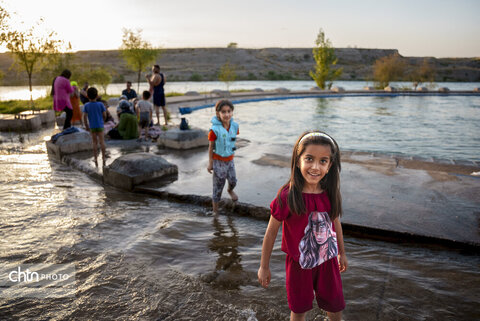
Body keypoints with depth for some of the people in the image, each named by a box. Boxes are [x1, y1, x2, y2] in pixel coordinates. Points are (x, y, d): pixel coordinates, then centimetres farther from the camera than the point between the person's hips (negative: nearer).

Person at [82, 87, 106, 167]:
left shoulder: (86, 105, -4)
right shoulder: (100, 104, -7)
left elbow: (84, 116, -6)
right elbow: (104, 115, -4)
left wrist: (86, 126, 4)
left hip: (92, 127, 1)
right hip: (100, 126, -1)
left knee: (95, 142, 9)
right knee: (101, 141, 3)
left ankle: (95, 159, 9)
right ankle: (103, 158, 0)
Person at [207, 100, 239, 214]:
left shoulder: (234, 126, -8)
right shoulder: (215, 129, -22)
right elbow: (211, 147, -13)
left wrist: (232, 156, 14)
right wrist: (210, 163, -8)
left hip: (230, 160, 4)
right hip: (219, 161, -4)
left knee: (233, 181, 13)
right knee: (218, 186, 5)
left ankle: (230, 190, 51)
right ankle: (215, 211, 21)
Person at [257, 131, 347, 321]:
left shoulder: (330, 194, -11)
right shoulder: (287, 196, -24)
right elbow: (271, 232, -14)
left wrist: (342, 253, 19)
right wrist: (264, 267, -5)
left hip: (327, 260, 4)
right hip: (299, 263, -3)